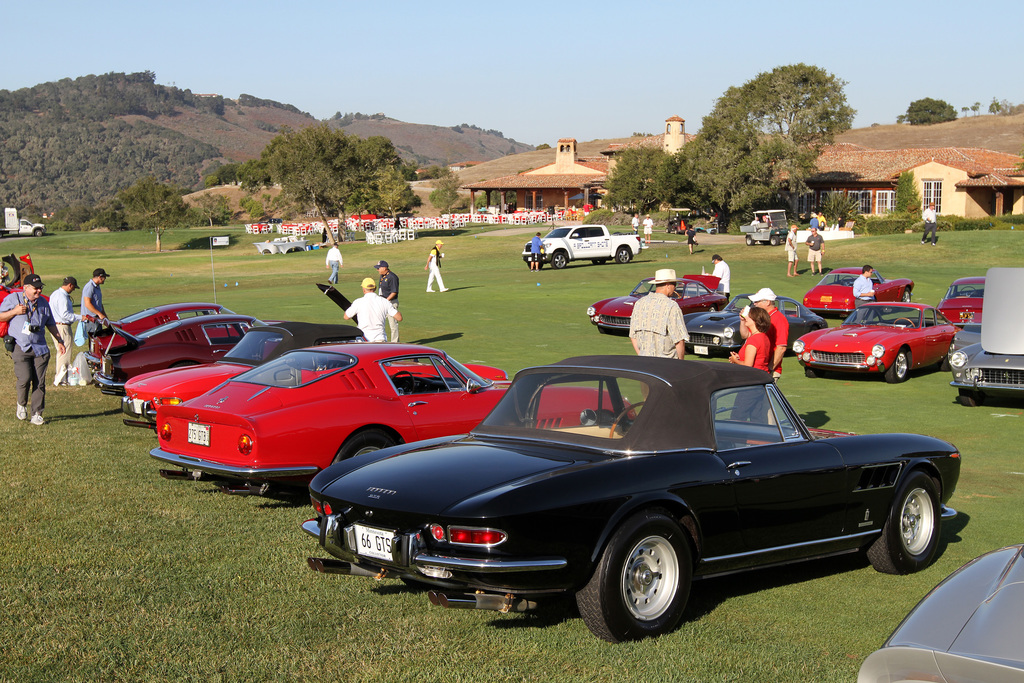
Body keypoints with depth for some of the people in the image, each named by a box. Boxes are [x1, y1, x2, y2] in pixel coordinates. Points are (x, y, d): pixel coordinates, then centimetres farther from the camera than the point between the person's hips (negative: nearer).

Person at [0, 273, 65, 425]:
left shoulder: (43, 303, 15)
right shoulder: (13, 298, 3)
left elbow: (51, 324, 25)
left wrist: (60, 341, 21)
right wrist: (15, 311, -11)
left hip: (39, 348, 4)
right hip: (20, 347, -4)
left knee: (39, 382, 0)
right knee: (25, 378, -17)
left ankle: (37, 414, 7)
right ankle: (21, 404, 11)